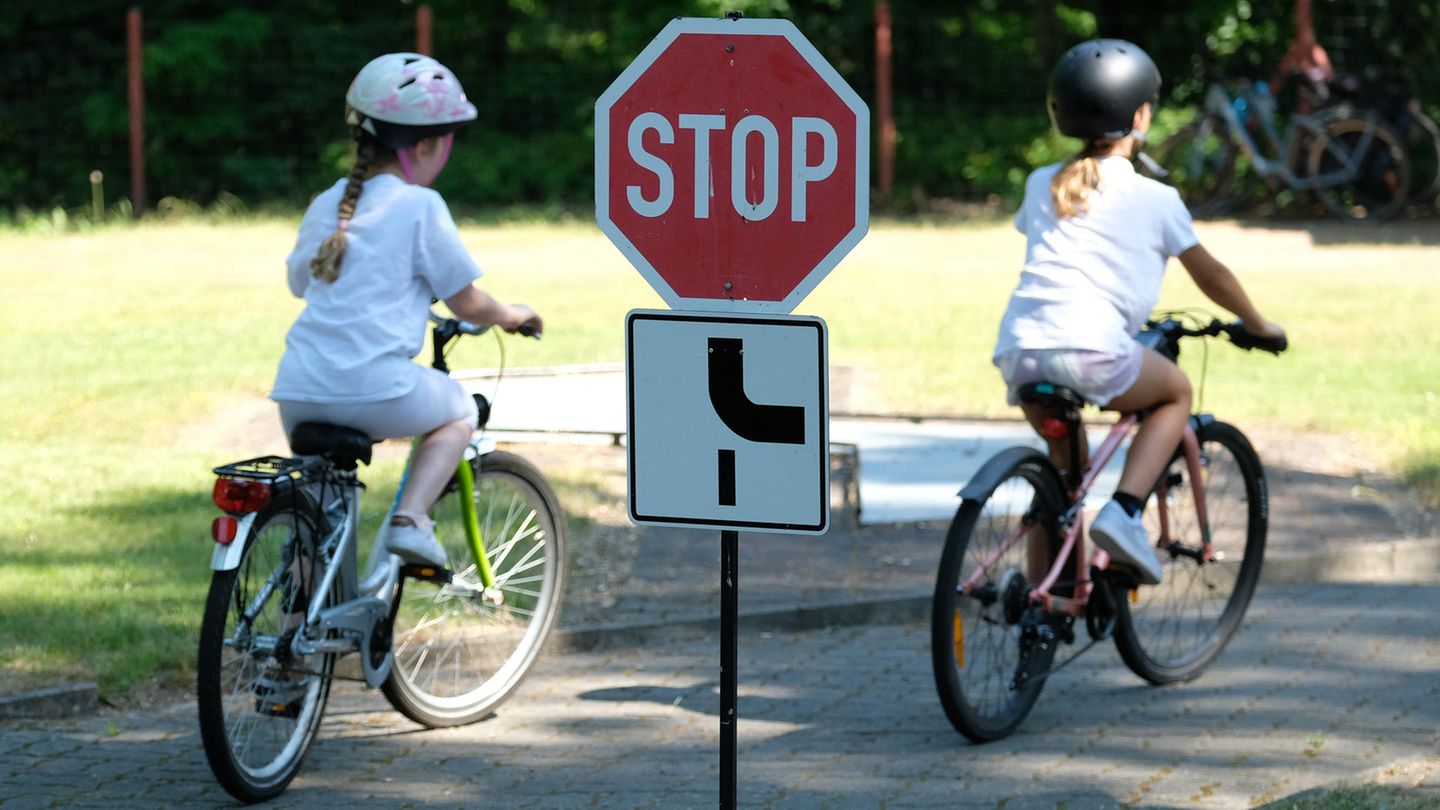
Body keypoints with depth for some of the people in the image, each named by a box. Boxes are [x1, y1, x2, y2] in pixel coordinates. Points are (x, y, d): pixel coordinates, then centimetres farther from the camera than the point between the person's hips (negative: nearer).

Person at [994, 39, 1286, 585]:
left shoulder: (1042, 185, 23)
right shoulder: (1153, 198, 10)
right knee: (1177, 392, 22)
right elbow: (1210, 276, 20)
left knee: (1064, 457, 30)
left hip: (1019, 350, 5)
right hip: (1091, 351, -5)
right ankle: (1123, 513, 1)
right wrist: (1259, 327, 37)